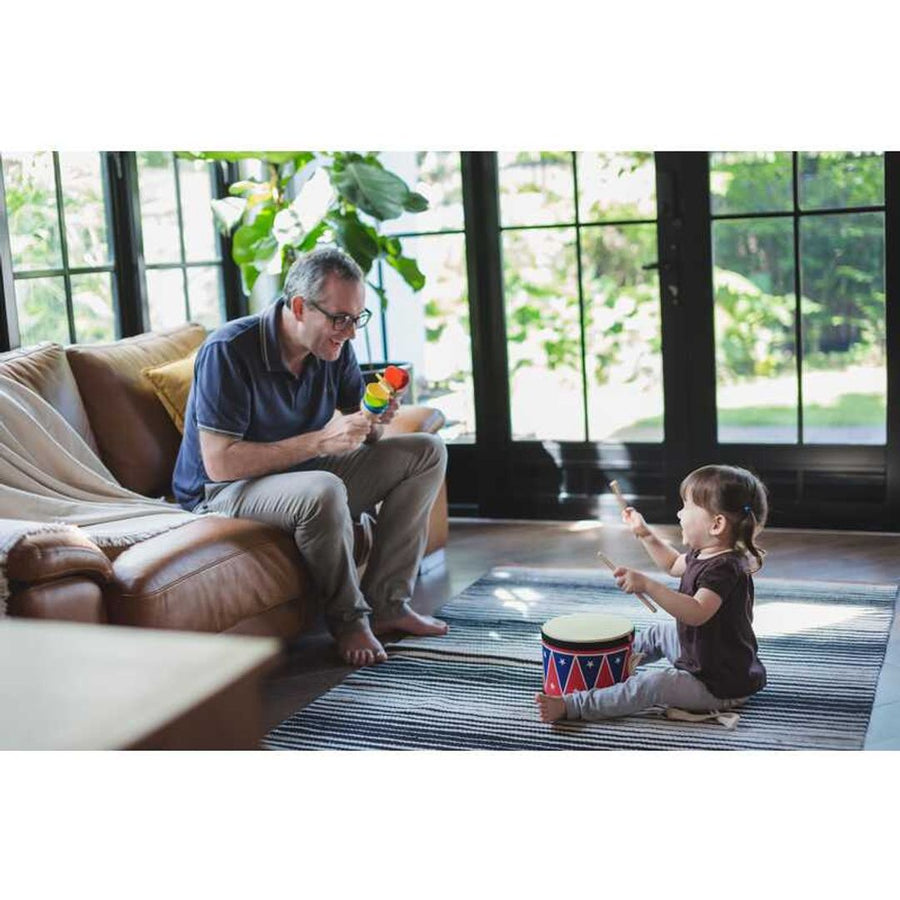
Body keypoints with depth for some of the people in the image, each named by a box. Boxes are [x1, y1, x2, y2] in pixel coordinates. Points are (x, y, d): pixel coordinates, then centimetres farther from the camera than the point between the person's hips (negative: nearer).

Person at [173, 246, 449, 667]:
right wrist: (320, 441, -30)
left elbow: (359, 429, 9)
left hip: (304, 474, 8)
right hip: (225, 491, -8)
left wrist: (374, 421, -17)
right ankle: (348, 619, -13)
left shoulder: (334, 347, -3)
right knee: (323, 491, -40)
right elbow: (219, 463, -28)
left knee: (427, 452, -2)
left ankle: (386, 603, -5)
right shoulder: (227, 351, -24)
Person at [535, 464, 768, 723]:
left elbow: (697, 613, -45)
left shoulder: (724, 568, -29)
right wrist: (645, 533, 16)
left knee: (652, 684, -26)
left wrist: (647, 585, -49)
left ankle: (571, 706, -23)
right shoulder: (704, 554, 2)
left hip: (721, 687, -11)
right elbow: (674, 564, 25)